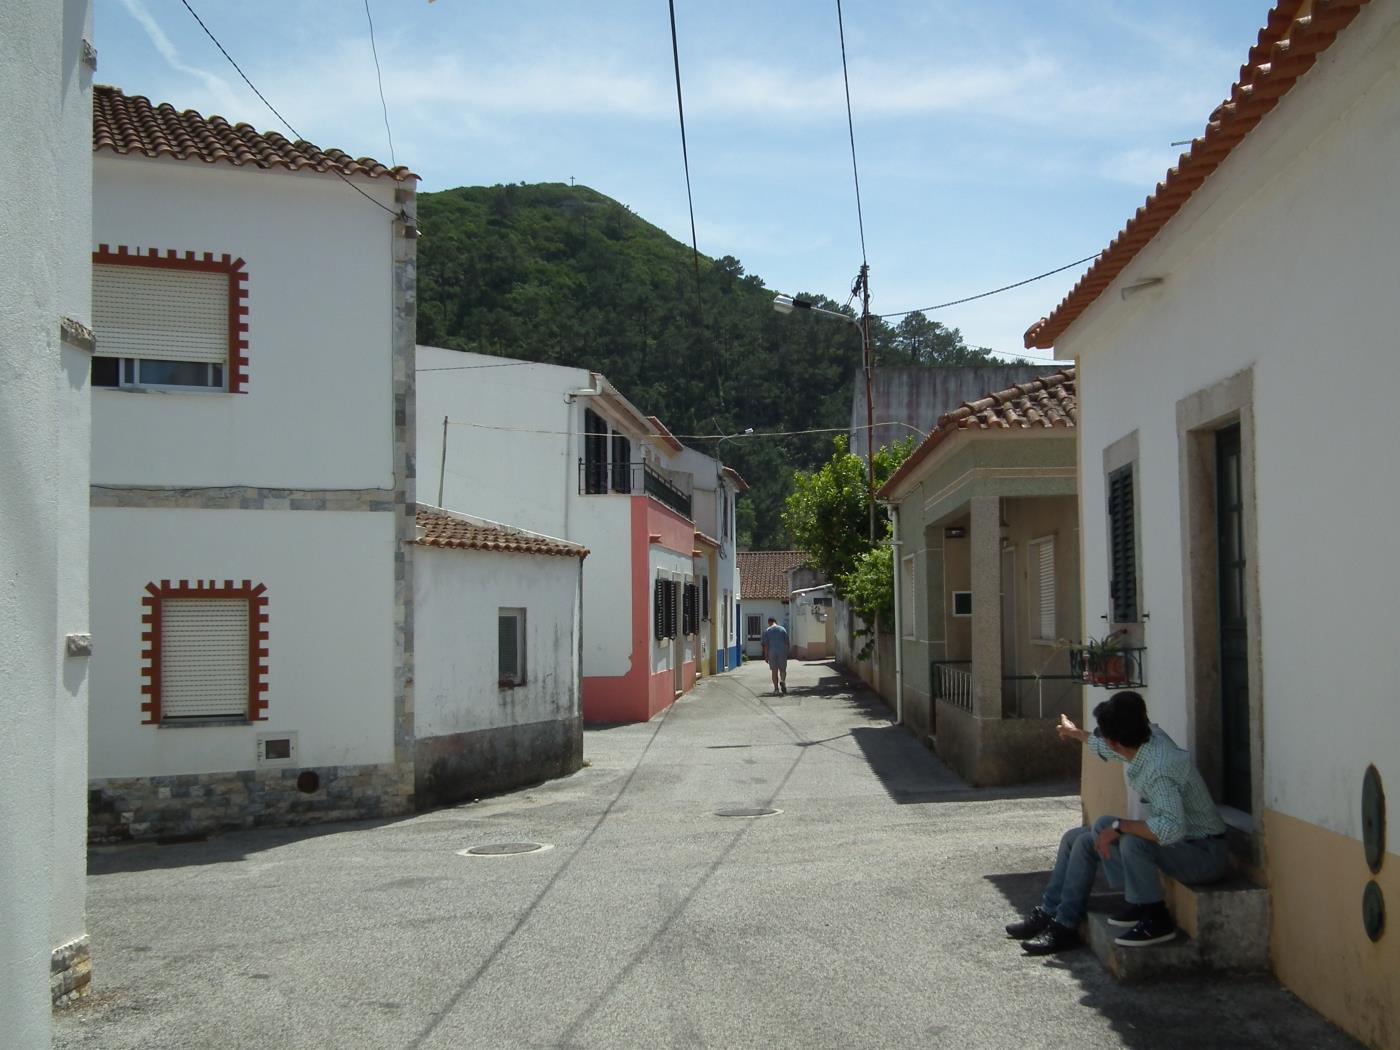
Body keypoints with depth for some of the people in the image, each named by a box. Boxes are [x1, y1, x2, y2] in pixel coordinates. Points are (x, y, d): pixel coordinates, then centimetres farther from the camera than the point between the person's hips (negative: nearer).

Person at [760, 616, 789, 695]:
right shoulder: (783, 629, 3)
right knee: (782, 669, 9)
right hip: (782, 653, 0)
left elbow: (766, 645, -1)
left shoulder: (767, 631, 2)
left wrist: (766, 656, 3)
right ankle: (782, 681, -20)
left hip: (772, 653, 0)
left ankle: (776, 688, 5)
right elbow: (786, 642, 2)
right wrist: (787, 653, 8)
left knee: (774, 671, 6)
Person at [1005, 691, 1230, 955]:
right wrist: (1076, 733, 39)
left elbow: (1171, 827, -44)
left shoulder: (1158, 768, -31)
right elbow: (1107, 749, 21)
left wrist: (1118, 826, -32)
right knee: (1078, 839, 10)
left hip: (1204, 854, -10)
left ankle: (1155, 920, -16)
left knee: (1118, 834, -37)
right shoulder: (1151, 737, -3)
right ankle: (1050, 914, 17)